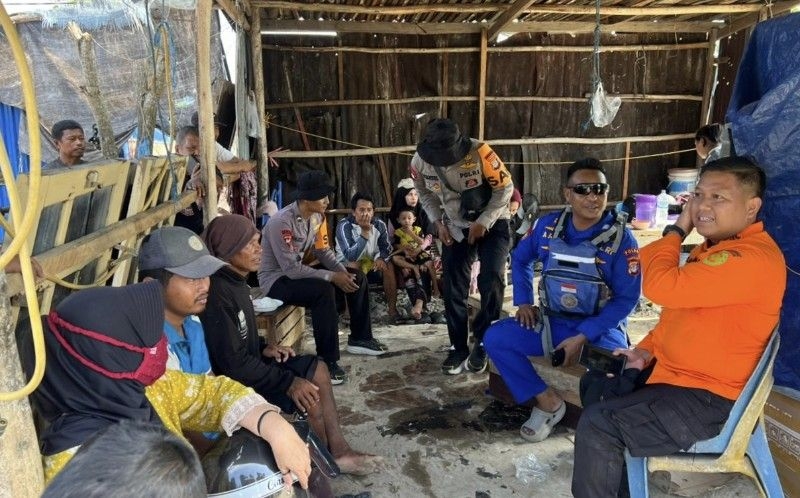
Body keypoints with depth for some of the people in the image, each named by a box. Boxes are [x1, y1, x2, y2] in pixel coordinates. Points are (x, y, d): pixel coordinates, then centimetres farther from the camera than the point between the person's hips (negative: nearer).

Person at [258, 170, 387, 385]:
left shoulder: (317, 216, -3)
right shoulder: (282, 222, -29)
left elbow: (324, 251, 5)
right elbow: (291, 269, -30)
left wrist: (342, 271, -14)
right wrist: (332, 276, -28)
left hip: (301, 270, 9)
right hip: (277, 279, -8)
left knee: (357, 278, 1)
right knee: (324, 290, -35)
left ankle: (360, 338, 14)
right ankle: (327, 361, -23)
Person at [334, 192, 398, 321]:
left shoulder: (379, 225, -10)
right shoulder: (344, 225, -25)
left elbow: (386, 248, 0)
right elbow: (350, 256, -34)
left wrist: (380, 258, -24)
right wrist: (364, 233, -40)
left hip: (371, 260, 4)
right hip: (347, 263, -4)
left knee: (388, 266, -21)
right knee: (356, 268, -35)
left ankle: (392, 308, -11)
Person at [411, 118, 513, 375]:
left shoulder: (480, 152, -28)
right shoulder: (420, 162, -15)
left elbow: (505, 188, -17)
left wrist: (483, 223, -20)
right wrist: (438, 222, -7)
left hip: (492, 224, -3)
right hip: (456, 228, 4)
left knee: (491, 282, -17)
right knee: (453, 289, -1)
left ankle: (483, 343, 3)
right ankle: (459, 348, 14)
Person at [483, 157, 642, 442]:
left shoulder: (621, 237, -12)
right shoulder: (548, 226, -1)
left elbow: (627, 298, -14)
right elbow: (520, 259, 16)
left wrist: (582, 337, -22)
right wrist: (524, 301, 2)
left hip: (601, 328, -4)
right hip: (550, 322, 4)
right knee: (495, 338, -14)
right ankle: (547, 402, -1)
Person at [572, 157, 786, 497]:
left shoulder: (752, 256, -25)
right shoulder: (716, 246, 11)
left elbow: (661, 287, -33)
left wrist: (675, 231, -16)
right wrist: (647, 351, 4)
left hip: (711, 399, -11)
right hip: (679, 373, 11)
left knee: (597, 425, -21)